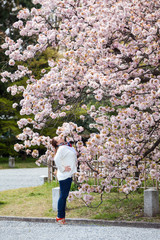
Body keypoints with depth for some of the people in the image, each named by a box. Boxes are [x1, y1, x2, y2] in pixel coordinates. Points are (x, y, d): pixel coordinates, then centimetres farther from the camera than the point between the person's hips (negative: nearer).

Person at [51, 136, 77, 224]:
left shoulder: (67, 147, 15)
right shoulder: (62, 148, -14)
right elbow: (56, 159, -27)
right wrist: (62, 169, -18)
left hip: (68, 175, 9)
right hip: (64, 176, -9)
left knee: (64, 196, 12)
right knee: (63, 196, -6)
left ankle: (62, 216, 17)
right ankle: (60, 217, -1)